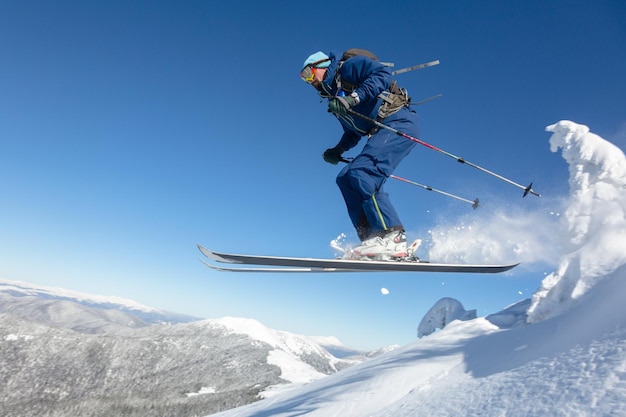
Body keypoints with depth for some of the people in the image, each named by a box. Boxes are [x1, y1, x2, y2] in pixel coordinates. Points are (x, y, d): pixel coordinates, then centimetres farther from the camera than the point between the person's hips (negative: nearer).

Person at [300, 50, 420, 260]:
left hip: (399, 123, -9)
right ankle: (373, 239, -8)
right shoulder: (335, 97, 25)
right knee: (345, 178, -1)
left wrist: (354, 97, -23)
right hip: (381, 133, 9)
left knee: (361, 174, -26)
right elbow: (353, 130, 30)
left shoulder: (348, 66, 1)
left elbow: (383, 73, -15)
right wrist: (337, 150, 15)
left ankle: (392, 237, -28)